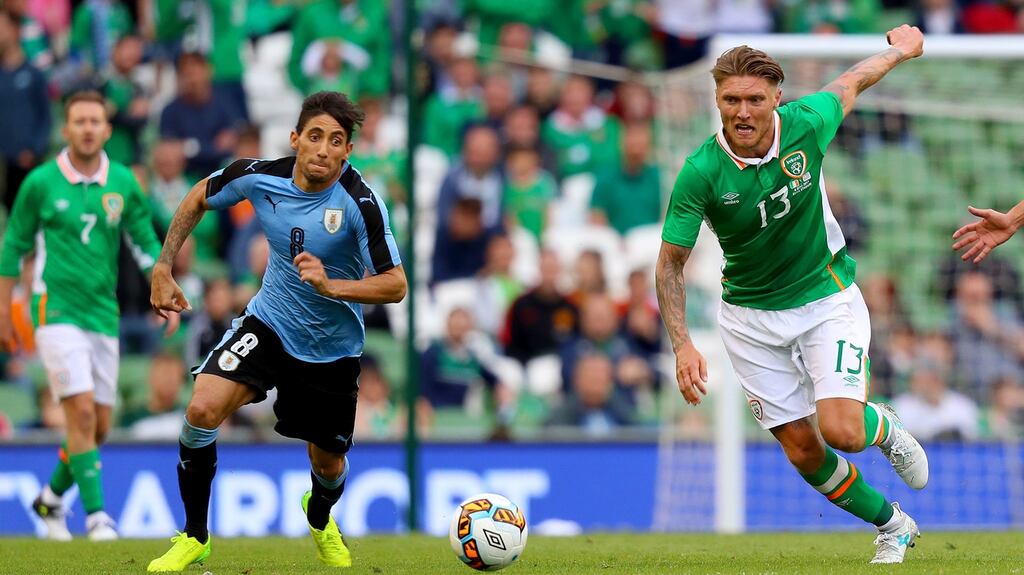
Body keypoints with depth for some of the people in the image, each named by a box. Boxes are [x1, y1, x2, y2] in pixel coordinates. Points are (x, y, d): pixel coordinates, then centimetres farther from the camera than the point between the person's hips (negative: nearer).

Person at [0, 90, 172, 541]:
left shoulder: (123, 182, 4)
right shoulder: (40, 182, -4)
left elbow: (145, 242, 11)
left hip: (104, 314, 4)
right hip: (57, 312, -4)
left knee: (99, 427, 6)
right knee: (82, 412, -16)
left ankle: (52, 497, 28)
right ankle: (95, 513, -11)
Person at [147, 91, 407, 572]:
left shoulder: (359, 203, -26)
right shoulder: (260, 176, -16)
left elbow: (395, 285, -25)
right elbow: (199, 198, 5)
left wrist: (331, 286, -40)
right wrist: (163, 268, 2)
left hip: (332, 347, -1)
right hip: (269, 321, 1)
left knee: (329, 464, 12)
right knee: (203, 408, -24)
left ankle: (320, 518, 52)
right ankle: (194, 536, -4)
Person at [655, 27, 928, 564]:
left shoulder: (806, 125, -18)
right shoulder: (701, 173, -22)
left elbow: (850, 83, 5)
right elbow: (670, 262, -14)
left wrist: (902, 48, 23)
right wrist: (682, 344, -26)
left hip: (827, 296, 0)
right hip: (751, 317, 0)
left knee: (840, 430, -19)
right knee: (802, 450, 0)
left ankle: (884, 427, 19)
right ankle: (893, 526, 24)